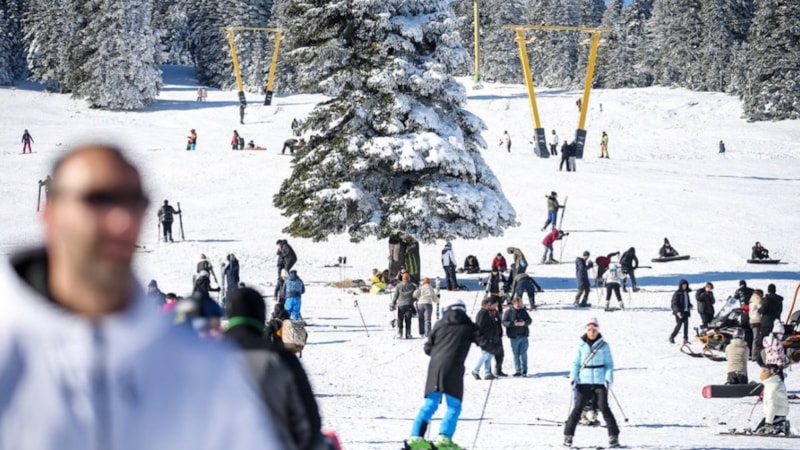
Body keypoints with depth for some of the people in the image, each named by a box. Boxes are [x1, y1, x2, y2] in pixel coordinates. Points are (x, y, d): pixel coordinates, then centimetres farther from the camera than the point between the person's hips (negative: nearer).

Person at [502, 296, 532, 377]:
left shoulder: (523, 311, 8)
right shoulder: (508, 312, -1)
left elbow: (529, 320, 6)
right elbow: (504, 322, -8)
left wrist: (524, 323, -17)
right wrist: (513, 324, -23)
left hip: (524, 336, 1)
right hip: (514, 337, -1)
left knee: (523, 354, -2)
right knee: (516, 355, 3)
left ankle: (524, 371, 3)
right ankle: (518, 371, 10)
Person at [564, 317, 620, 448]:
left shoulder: (604, 345, 2)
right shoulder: (581, 346, 5)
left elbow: (609, 364, 4)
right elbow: (575, 363, 8)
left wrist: (609, 379, -9)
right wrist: (573, 378, -3)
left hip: (600, 382, -1)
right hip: (584, 382, 1)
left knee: (604, 407, -7)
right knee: (578, 408, -2)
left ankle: (614, 436, -1)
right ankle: (568, 435, 5)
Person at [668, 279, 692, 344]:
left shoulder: (686, 293, 13)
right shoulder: (677, 293, -8)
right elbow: (675, 303, -13)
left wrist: (690, 306, 2)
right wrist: (678, 311, -24)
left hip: (685, 312, 6)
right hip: (679, 312, -6)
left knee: (686, 325, 0)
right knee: (679, 325, -6)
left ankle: (685, 339, 2)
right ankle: (672, 337, 9)